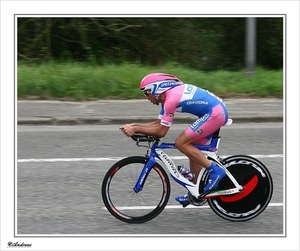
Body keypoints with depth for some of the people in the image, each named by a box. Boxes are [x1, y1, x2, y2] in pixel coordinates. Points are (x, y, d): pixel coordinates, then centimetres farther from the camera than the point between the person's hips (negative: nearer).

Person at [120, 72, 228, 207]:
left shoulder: (171, 98, -16)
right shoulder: (169, 94, 13)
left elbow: (161, 131, -14)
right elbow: (158, 123, 19)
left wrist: (135, 129, -8)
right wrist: (134, 125, 10)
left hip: (215, 112, -10)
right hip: (218, 110, 10)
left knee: (181, 143, -11)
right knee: (192, 151, 14)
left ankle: (215, 171, -9)